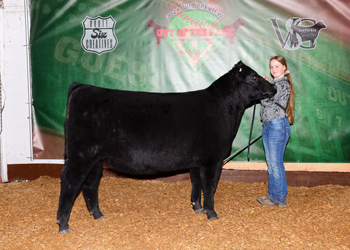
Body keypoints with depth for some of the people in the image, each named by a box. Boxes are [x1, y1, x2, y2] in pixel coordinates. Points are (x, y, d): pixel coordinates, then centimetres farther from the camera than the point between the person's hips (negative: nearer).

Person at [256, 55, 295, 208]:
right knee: (271, 164, 13)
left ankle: (280, 199, 1)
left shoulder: (283, 84, -12)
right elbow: (265, 101, 16)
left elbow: (266, 101, -17)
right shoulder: (274, 83, 17)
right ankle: (272, 195, 21)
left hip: (278, 126, -9)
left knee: (276, 163, -6)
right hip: (267, 126, 10)